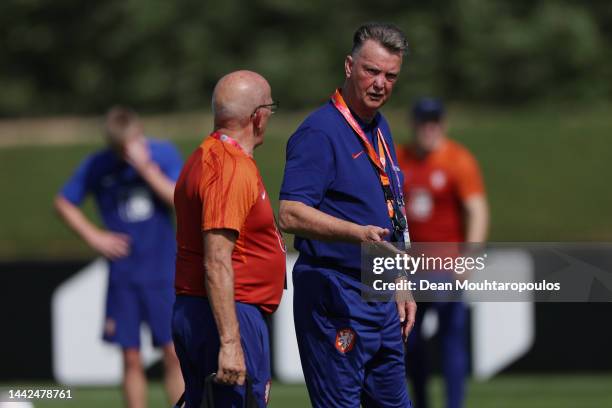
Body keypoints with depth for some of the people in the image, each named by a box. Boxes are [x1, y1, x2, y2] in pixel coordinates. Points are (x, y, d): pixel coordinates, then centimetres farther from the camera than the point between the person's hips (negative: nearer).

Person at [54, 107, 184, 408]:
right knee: (131, 358, 2)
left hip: (163, 273, -1)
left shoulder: (163, 154, -5)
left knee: (174, 354, -5)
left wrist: (147, 168, -23)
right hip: (123, 277, 1)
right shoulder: (97, 166, -2)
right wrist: (93, 236, 0)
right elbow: (63, 203, 10)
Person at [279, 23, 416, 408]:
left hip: (382, 299, 9)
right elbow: (291, 214, -24)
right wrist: (360, 234, -35)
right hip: (335, 298, -9)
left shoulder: (380, 129, 16)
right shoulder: (320, 131, -13)